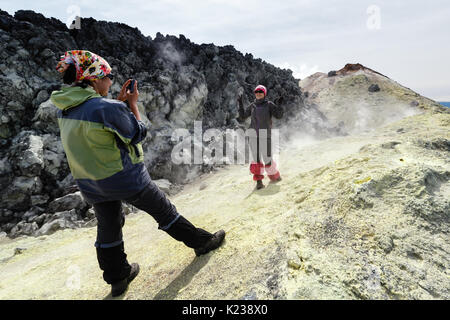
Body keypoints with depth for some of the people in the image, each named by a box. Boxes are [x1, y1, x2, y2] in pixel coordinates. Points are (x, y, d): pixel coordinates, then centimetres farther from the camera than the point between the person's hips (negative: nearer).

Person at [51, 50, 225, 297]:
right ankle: (201, 242, 27)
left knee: (108, 227, 22)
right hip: (126, 178, -6)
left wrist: (120, 102, 9)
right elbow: (137, 134, -11)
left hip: (91, 186, 7)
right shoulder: (108, 108, -24)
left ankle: (117, 278, 37)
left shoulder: (64, 110, 1)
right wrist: (132, 104, -1)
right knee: (165, 212, 10)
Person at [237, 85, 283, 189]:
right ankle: (259, 180, -1)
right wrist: (240, 104, 9)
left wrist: (279, 109, -21)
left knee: (267, 158, -2)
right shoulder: (252, 105, 14)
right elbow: (242, 117, 15)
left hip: (265, 135, -2)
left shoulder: (269, 104, 5)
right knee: (256, 158, -4)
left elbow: (279, 116, -2)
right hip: (253, 135, 3)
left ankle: (275, 176, 23)